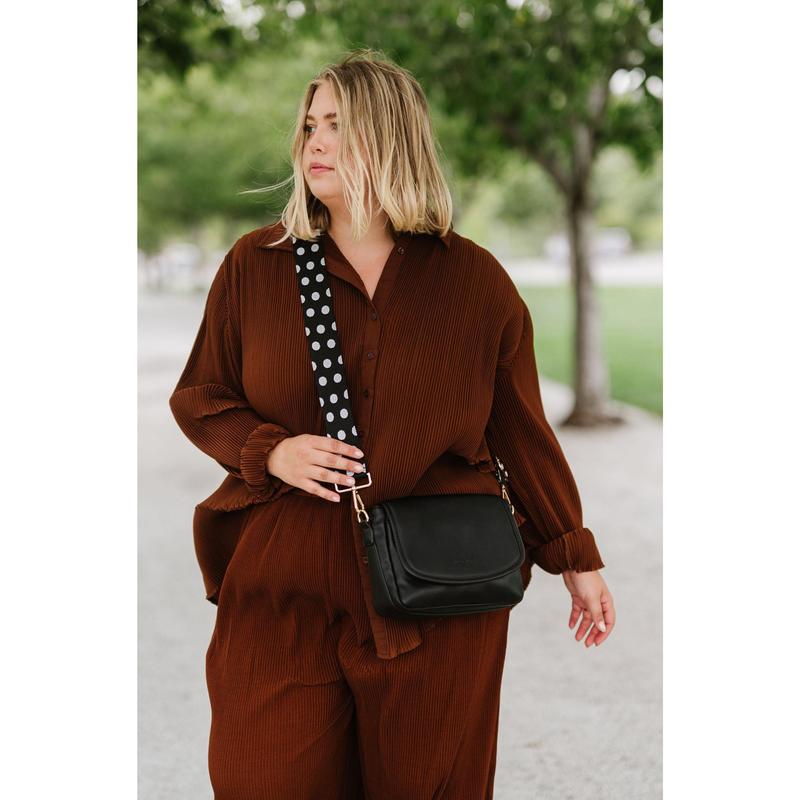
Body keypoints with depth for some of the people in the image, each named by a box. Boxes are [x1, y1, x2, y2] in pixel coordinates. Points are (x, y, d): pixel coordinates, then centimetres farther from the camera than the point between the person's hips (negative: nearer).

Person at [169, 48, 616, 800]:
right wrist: (272, 452, -10)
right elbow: (197, 397, 10)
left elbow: (520, 430, 7)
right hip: (284, 591, 1)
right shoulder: (255, 264, 3)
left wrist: (576, 560, 10)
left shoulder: (475, 280, 2)